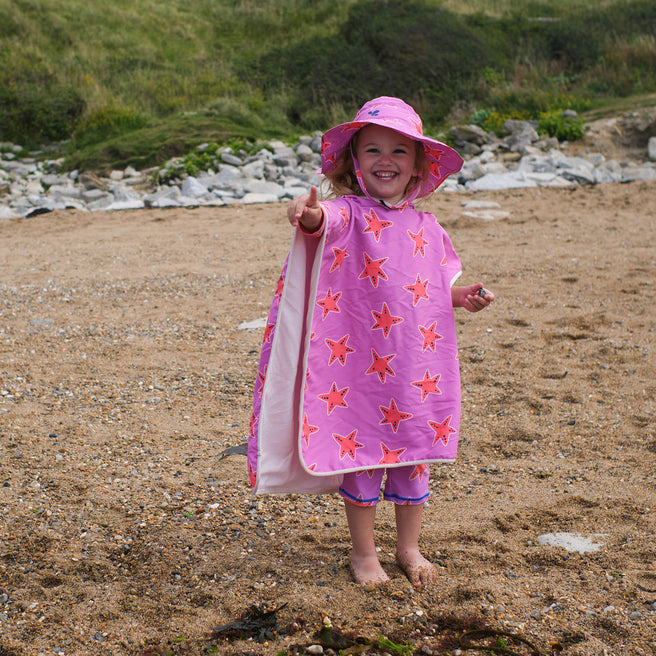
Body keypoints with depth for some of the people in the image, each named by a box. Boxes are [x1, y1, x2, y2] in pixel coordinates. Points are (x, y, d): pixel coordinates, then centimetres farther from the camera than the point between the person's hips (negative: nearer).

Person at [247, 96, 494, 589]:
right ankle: (363, 551, 26)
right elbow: (327, 220, -31)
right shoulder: (350, 215, -7)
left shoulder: (426, 227, 8)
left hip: (417, 369, 4)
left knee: (413, 455, 13)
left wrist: (462, 296, -1)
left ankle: (410, 546, 32)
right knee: (361, 455, 6)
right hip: (360, 365, -4)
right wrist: (311, 214, -54)